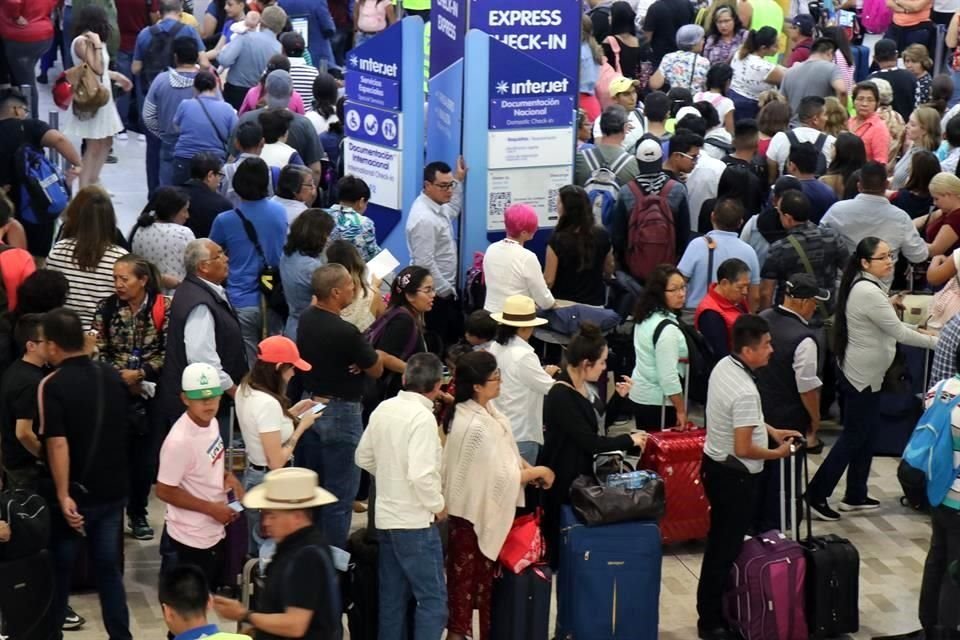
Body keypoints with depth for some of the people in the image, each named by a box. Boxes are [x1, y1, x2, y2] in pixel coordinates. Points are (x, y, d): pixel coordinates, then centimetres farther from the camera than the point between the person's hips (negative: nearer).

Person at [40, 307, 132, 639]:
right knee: (109, 567, 13)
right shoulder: (112, 376, 2)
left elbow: (57, 444, -22)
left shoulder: (52, 386, -17)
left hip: (76, 493, -5)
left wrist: (63, 496, -19)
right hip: (112, 489, 5)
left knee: (59, 569, 11)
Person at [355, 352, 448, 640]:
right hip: (416, 520, -8)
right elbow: (421, 473, -25)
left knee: (392, 596, 14)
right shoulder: (422, 417, -18)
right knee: (433, 597, -3)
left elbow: (364, 458, 15)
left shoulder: (383, 409, 5)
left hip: (385, 517, 8)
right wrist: (438, 506, -11)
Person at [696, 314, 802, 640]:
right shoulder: (745, 391, -29)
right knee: (727, 548, 2)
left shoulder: (723, 366, -1)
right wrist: (778, 453, -11)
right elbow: (743, 449, -27)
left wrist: (772, 431, 11)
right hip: (735, 475, -9)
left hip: (714, 464, 10)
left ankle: (710, 607, 33)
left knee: (718, 541, 21)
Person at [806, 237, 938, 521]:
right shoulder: (869, 292, -25)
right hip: (862, 375, -10)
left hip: (863, 372, 10)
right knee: (853, 437, -1)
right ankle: (816, 496, 3)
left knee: (865, 434, 17)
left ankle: (855, 496, 25)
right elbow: (898, 332, -22)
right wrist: (935, 342, -12)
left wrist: (888, 305, 6)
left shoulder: (863, 285, 6)